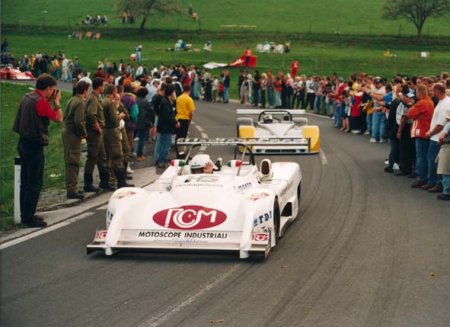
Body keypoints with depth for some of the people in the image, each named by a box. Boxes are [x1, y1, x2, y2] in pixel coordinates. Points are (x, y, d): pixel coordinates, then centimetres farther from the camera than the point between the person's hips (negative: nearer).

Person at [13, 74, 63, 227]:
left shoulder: (27, 97, 9)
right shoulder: (40, 101, -18)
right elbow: (58, 118, -11)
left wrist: (50, 101, 11)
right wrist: (56, 102, 1)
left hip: (24, 144, 10)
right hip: (34, 146, -9)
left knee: (26, 182, 16)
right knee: (35, 183, -3)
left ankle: (25, 215, 23)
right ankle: (29, 218, 0)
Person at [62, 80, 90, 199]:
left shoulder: (72, 100, 12)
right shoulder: (80, 103, -16)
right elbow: (78, 122, -24)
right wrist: (84, 133, -10)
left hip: (67, 131, 10)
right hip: (73, 135, -10)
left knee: (70, 161, 15)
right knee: (74, 162, -7)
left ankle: (71, 187, 23)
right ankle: (72, 190, -6)